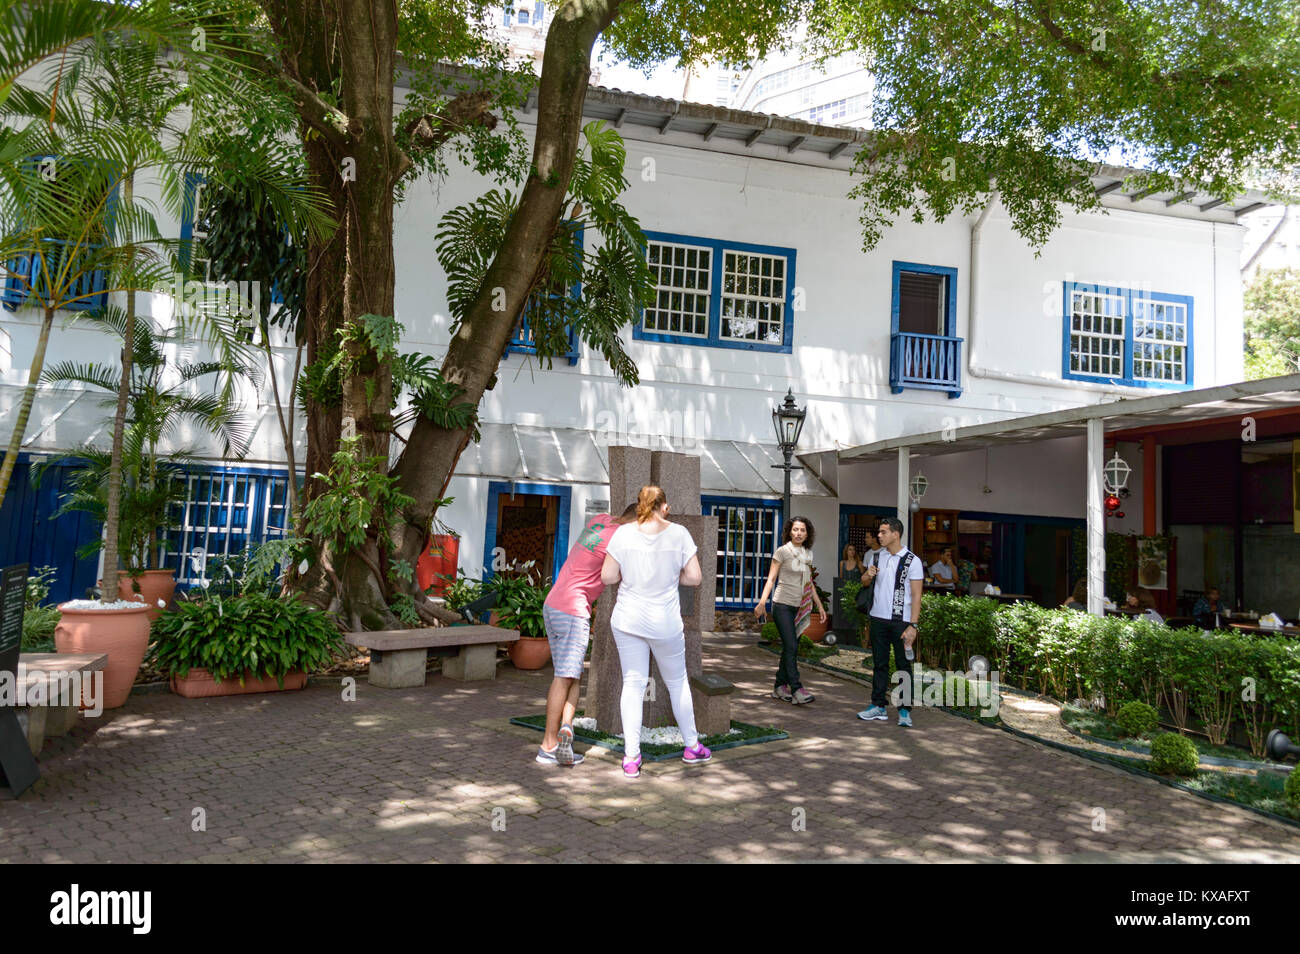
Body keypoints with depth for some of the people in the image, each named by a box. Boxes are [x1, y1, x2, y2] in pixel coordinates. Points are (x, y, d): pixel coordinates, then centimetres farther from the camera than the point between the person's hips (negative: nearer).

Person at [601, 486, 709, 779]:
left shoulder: (624, 533, -6)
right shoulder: (678, 533, -7)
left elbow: (607, 577, -6)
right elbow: (694, 578, -7)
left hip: (628, 620, 1)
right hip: (665, 622, -1)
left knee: (632, 684, 8)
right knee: (677, 682, 16)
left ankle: (631, 758, 8)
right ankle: (692, 747, 30)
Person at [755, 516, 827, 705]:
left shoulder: (808, 553, 12)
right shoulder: (782, 551, -5)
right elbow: (771, 578, -7)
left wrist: (819, 605, 20)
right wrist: (762, 602, -18)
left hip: (799, 607, 6)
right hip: (783, 604, -6)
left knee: (790, 648, 8)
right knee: (791, 647, -12)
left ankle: (780, 686, 16)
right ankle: (796, 690, -13)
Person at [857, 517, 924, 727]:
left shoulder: (912, 560, -7)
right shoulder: (878, 556, 10)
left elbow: (916, 596, -8)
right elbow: (864, 583, 20)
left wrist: (913, 625, -15)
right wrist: (868, 575, -5)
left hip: (901, 621, -5)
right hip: (878, 618, 5)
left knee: (903, 666, 1)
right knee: (879, 663, 10)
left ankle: (905, 710, 8)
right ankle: (878, 706, 16)